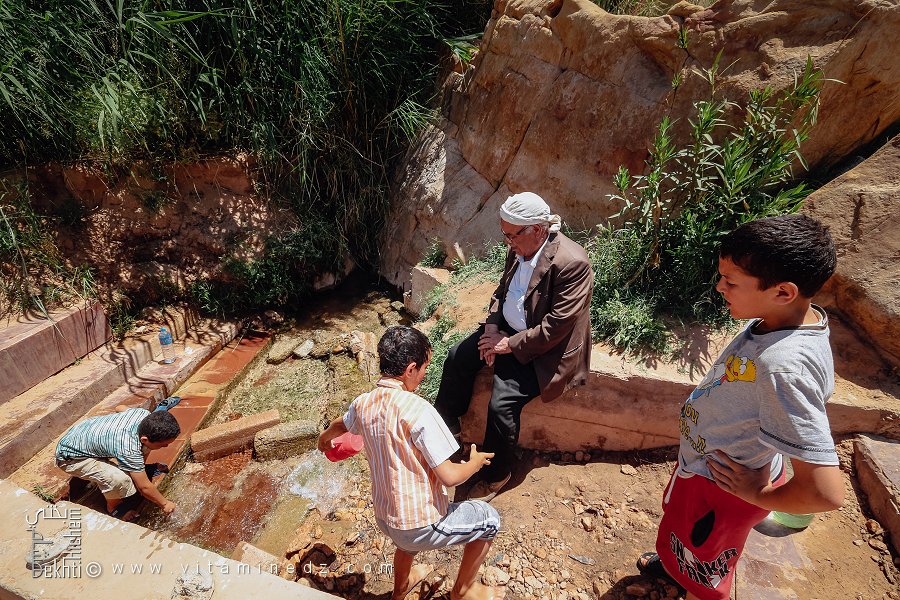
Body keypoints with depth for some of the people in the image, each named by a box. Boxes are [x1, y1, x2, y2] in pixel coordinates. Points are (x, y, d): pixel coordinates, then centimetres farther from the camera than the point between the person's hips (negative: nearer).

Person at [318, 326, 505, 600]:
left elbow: (340, 425, 18)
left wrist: (324, 438, 41)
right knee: (488, 520, 16)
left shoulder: (363, 404, -7)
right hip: (421, 528, -7)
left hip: (385, 520, 7)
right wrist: (475, 462, -3)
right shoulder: (418, 410, -29)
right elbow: (449, 476, -26)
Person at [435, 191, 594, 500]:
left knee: (502, 402, -20)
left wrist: (509, 345, -20)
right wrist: (491, 327, -5)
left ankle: (496, 475, 9)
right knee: (457, 357, 2)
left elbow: (555, 328, -26)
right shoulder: (520, 248, -3)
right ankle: (446, 426, 26)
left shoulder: (571, 263, -27)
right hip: (507, 329, 8)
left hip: (542, 348, -8)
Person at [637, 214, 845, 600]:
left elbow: (826, 492, -37)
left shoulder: (784, 367, -41)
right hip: (707, 461, 8)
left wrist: (757, 493, -19)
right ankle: (678, 562, 66)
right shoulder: (797, 316, -14)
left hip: (723, 485, -8)